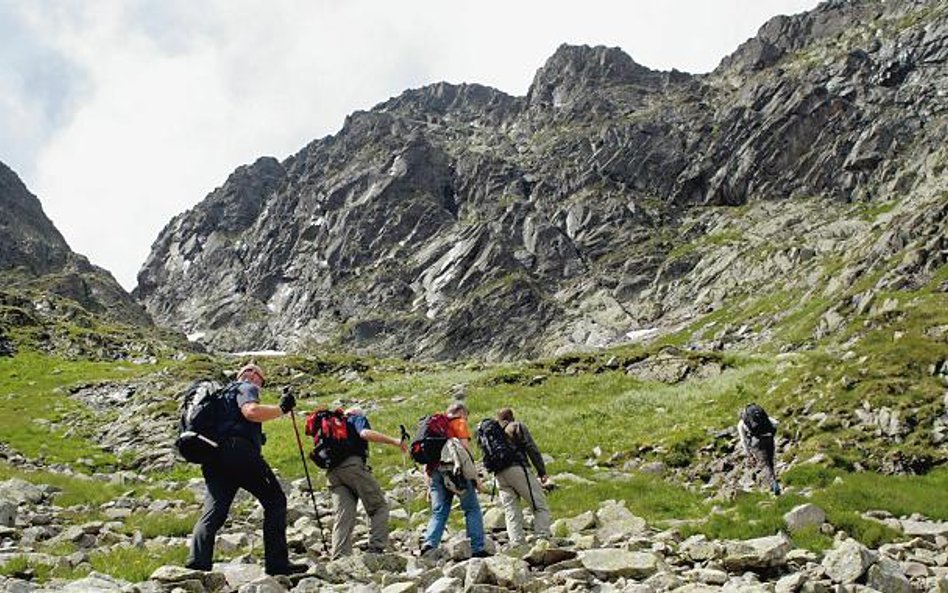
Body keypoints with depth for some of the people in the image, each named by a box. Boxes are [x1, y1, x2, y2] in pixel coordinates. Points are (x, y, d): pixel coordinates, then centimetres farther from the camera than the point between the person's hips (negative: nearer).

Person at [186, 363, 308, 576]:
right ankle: (276, 562, -4)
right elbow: (251, 411, -16)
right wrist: (282, 408, -7)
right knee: (275, 500, 1)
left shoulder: (224, 393, 33)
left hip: (213, 458, 8)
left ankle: (196, 563, -19)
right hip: (238, 450, -8)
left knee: (213, 511, -1)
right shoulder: (246, 387, 6)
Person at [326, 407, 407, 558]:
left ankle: (339, 557, -8)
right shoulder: (358, 418, 14)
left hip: (332, 472, 6)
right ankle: (376, 548, -12)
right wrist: (394, 441, -14)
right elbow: (365, 433, -10)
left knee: (342, 516, 3)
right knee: (379, 506, 1)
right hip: (352, 465, -6)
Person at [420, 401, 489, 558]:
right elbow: (466, 448, -6)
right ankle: (477, 549, -3)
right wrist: (475, 476, -6)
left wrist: (429, 485, 21)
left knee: (438, 513, 6)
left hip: (435, 471, 5)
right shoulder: (459, 423, 7)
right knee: (472, 510, 3)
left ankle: (429, 544, -14)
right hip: (454, 470, -5)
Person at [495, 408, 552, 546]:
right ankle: (543, 539, -13)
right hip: (517, 470, -5)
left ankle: (517, 543, -2)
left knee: (511, 512, 7)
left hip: (499, 475, 5)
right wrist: (542, 471, -2)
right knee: (540, 506, -2)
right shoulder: (517, 426, 8)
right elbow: (531, 449, -1)